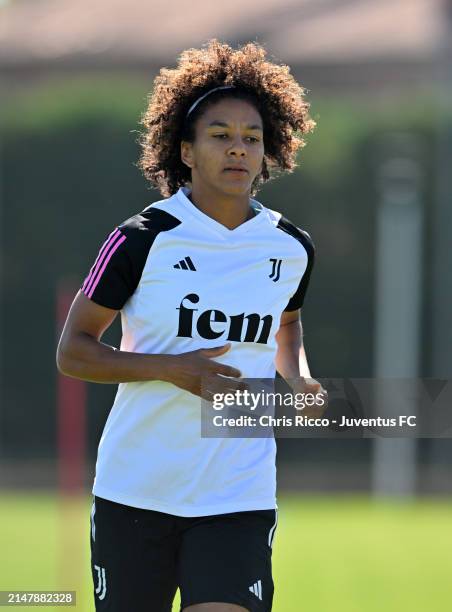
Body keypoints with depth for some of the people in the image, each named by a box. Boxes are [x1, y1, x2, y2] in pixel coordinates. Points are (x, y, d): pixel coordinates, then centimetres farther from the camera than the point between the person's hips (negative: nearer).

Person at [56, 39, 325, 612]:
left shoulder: (291, 247, 5)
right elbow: (72, 352, -3)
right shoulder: (144, 238, -7)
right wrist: (171, 368, -17)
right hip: (135, 493, -2)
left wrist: (298, 380, 5)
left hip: (241, 495, 2)